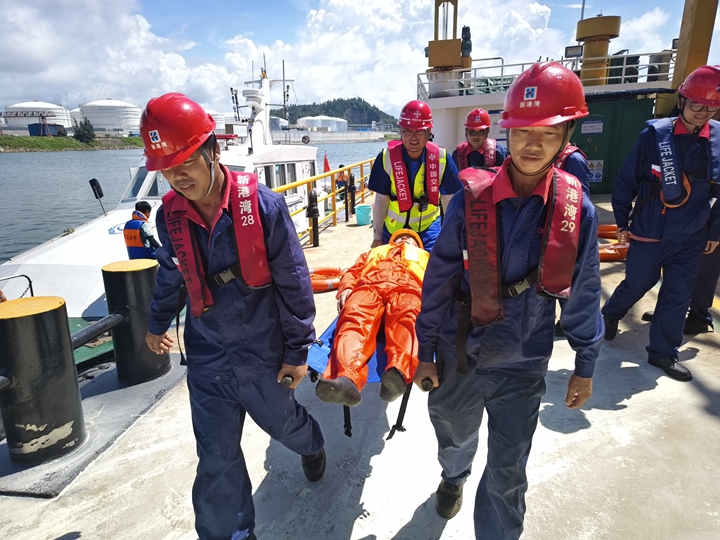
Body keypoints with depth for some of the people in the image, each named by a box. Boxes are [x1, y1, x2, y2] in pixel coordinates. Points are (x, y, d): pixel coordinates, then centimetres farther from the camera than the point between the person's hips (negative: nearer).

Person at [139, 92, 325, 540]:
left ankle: (312, 445, 60)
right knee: (217, 461, 10)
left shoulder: (263, 205, -19)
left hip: (263, 353, -2)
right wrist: (158, 324, 26)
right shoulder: (170, 214, -6)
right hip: (207, 359, 3)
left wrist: (298, 349, -9)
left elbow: (294, 283, -13)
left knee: (284, 424, 23)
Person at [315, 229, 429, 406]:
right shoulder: (375, 252, 46)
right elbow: (353, 271, 29)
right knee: (356, 318, -35)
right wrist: (346, 288, 4)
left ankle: (398, 373, -66)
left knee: (407, 318, -38)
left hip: (407, 289, 0)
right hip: (369, 287, 1)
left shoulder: (425, 257, 42)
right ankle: (346, 380, -61)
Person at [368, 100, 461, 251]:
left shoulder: (441, 158, -13)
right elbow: (381, 201, -7)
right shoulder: (387, 157, -15)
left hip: (429, 228, 0)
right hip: (393, 229, 0)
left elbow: (449, 200, -3)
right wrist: (377, 237, -3)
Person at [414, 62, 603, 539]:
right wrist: (425, 351, -3)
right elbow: (439, 280, -8)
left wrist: (585, 366, 7)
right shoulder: (471, 200, -15)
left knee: (508, 474, 11)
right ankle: (454, 476, 62)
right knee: (456, 437, 27)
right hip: (458, 356, 1)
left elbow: (583, 294, 1)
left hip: (523, 365, 0)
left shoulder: (577, 209, -11)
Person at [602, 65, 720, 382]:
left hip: (691, 239, 3)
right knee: (636, 284, 12)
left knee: (677, 296, 9)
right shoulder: (654, 135, -10)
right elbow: (626, 181, -4)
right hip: (648, 234, -3)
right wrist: (622, 222, -1)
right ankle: (610, 315, 42)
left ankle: (663, 352, 25)